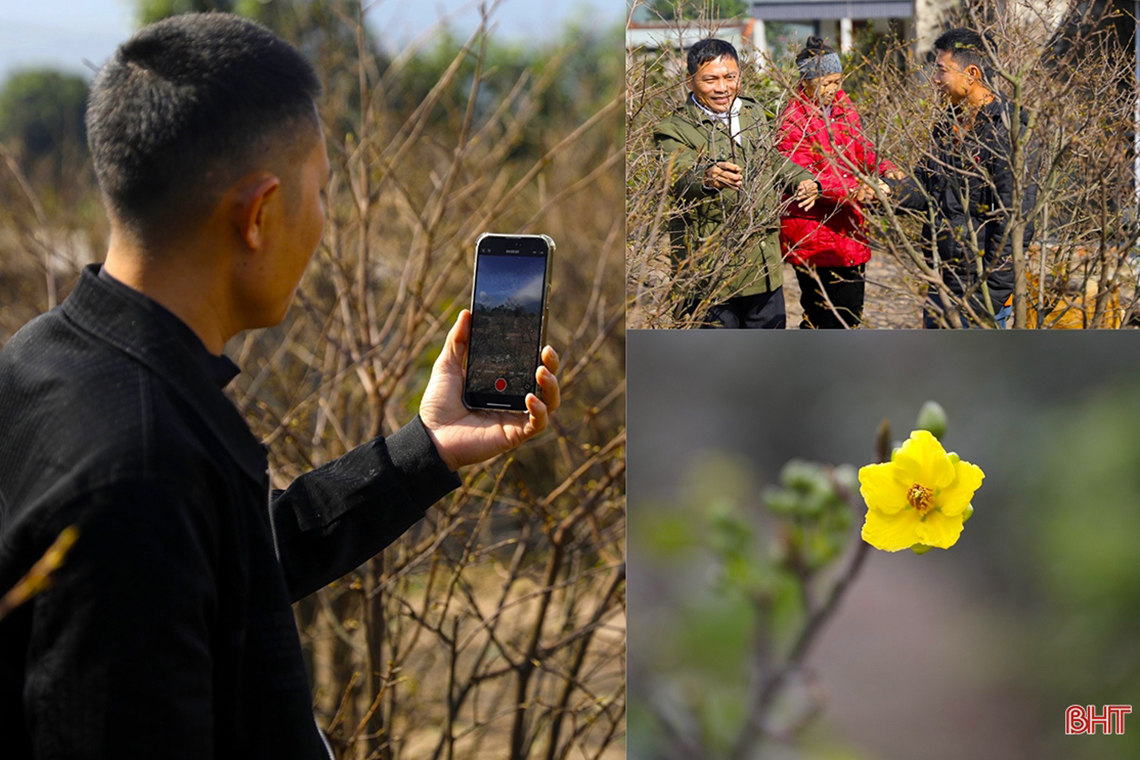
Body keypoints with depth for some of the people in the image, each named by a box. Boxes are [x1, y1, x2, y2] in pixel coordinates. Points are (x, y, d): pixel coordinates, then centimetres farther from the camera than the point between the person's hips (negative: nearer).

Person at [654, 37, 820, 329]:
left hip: (764, 268, 6)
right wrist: (707, 178, -53)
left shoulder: (754, 112, 11)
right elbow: (681, 178, -31)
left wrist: (802, 180, 11)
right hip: (709, 270, -6)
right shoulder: (674, 130, -11)